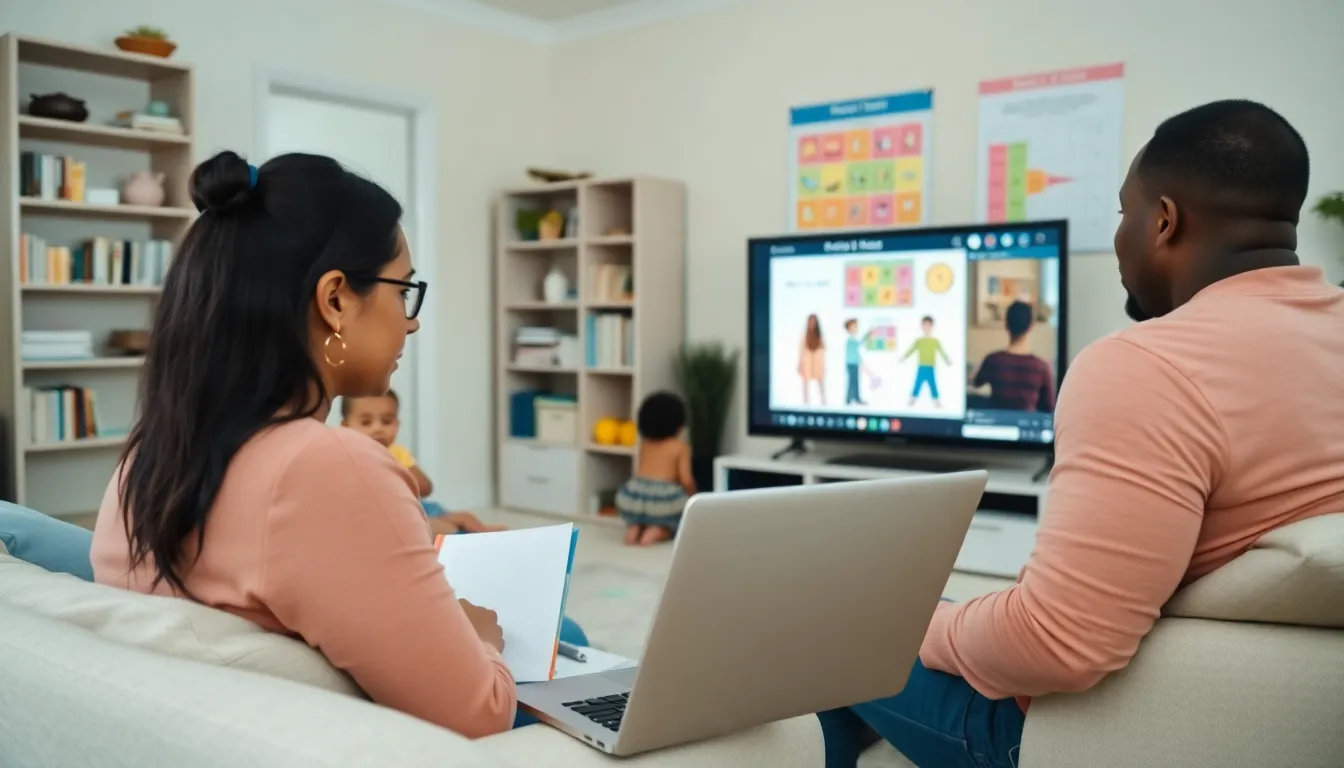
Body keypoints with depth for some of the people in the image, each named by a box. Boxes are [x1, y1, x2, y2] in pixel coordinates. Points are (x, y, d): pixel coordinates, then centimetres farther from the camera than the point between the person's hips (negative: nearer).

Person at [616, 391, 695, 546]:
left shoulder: (644, 443, 18)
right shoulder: (681, 447, 5)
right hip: (663, 501, -4)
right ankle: (658, 532, -6)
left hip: (632, 500, 4)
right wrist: (692, 495, 18)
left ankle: (634, 527, 4)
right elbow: (686, 481, -1)